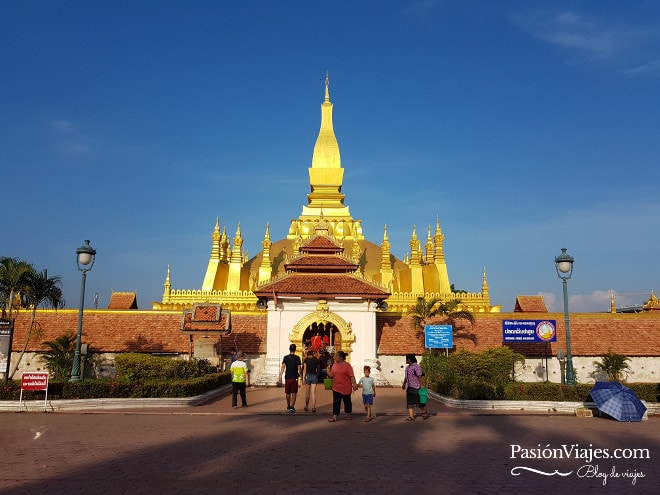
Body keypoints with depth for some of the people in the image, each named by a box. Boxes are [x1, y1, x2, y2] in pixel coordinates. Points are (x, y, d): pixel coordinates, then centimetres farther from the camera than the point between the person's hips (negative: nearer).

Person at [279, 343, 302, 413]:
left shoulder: (285, 357, 2)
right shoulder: (297, 358, -4)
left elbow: (283, 367, -4)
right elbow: (299, 368, -3)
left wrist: (280, 376, -3)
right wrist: (300, 375, 13)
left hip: (287, 377, 2)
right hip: (294, 378, -2)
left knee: (288, 393, 15)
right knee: (294, 393, -1)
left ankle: (288, 406, 29)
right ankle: (292, 406, -14)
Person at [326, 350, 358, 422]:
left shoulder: (347, 365, -11)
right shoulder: (334, 364, 7)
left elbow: (351, 376, -14)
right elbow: (331, 375, 11)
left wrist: (354, 384, -23)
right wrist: (328, 372, -9)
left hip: (346, 388, -4)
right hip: (336, 388, 4)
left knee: (347, 401, 12)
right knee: (336, 402, 0)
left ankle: (348, 415, 28)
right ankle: (334, 416, 0)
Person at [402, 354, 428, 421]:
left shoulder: (416, 367, -12)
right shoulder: (407, 368, 13)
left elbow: (420, 377, -13)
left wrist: (421, 386, -16)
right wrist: (404, 384, 13)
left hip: (416, 387, -8)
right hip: (409, 388, 8)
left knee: (420, 401, 2)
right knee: (409, 402, 4)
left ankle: (424, 413, 21)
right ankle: (411, 416, 7)